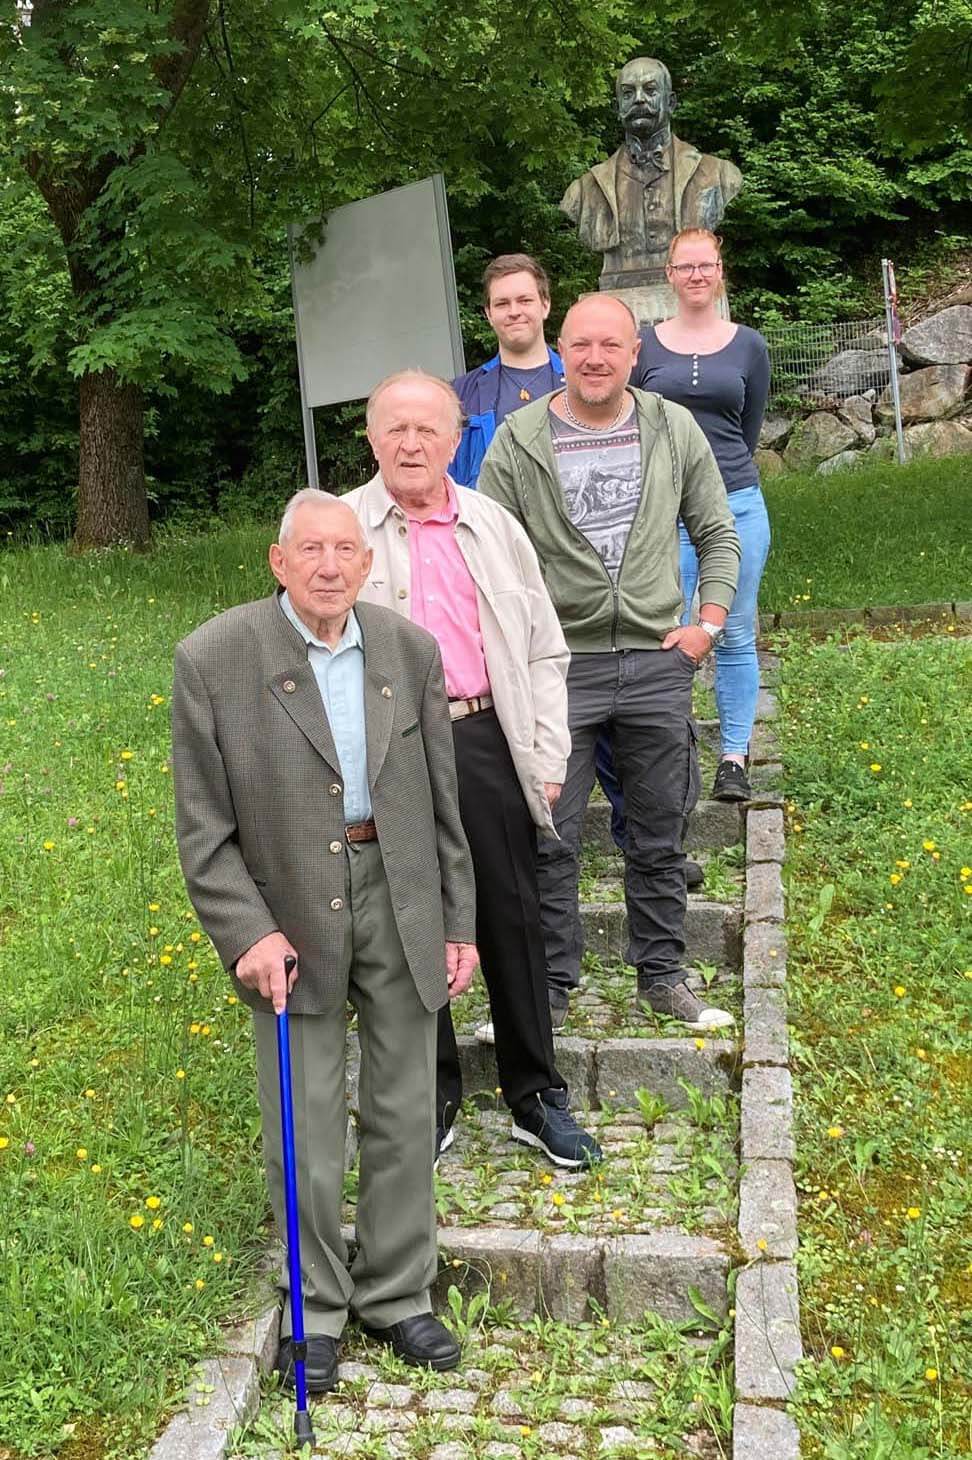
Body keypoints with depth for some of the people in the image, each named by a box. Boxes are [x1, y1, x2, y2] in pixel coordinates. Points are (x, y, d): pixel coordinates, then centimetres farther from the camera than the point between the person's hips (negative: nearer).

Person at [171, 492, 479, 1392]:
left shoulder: (411, 649, 1)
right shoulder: (213, 659, -9)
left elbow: (440, 800, 7)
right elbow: (204, 826, -7)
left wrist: (458, 922, 7)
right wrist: (248, 932, -15)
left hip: (400, 901, 3)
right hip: (290, 914, -2)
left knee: (404, 1115, 13)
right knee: (304, 1127, 7)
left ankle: (396, 1296, 33)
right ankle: (315, 1309, 30)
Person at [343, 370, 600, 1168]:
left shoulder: (496, 528, 10)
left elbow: (544, 651, 13)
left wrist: (548, 759, 5)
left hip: (486, 742, 2)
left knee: (513, 922, 9)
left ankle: (536, 1095, 25)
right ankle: (430, 1102, 26)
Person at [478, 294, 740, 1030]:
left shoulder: (675, 430, 3)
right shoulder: (519, 440, -4)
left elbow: (718, 535, 11)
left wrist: (709, 623, 1)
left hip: (657, 662, 2)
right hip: (557, 665, -2)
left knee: (659, 836, 13)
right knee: (549, 840, 4)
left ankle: (663, 974, 29)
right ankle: (551, 983, 20)